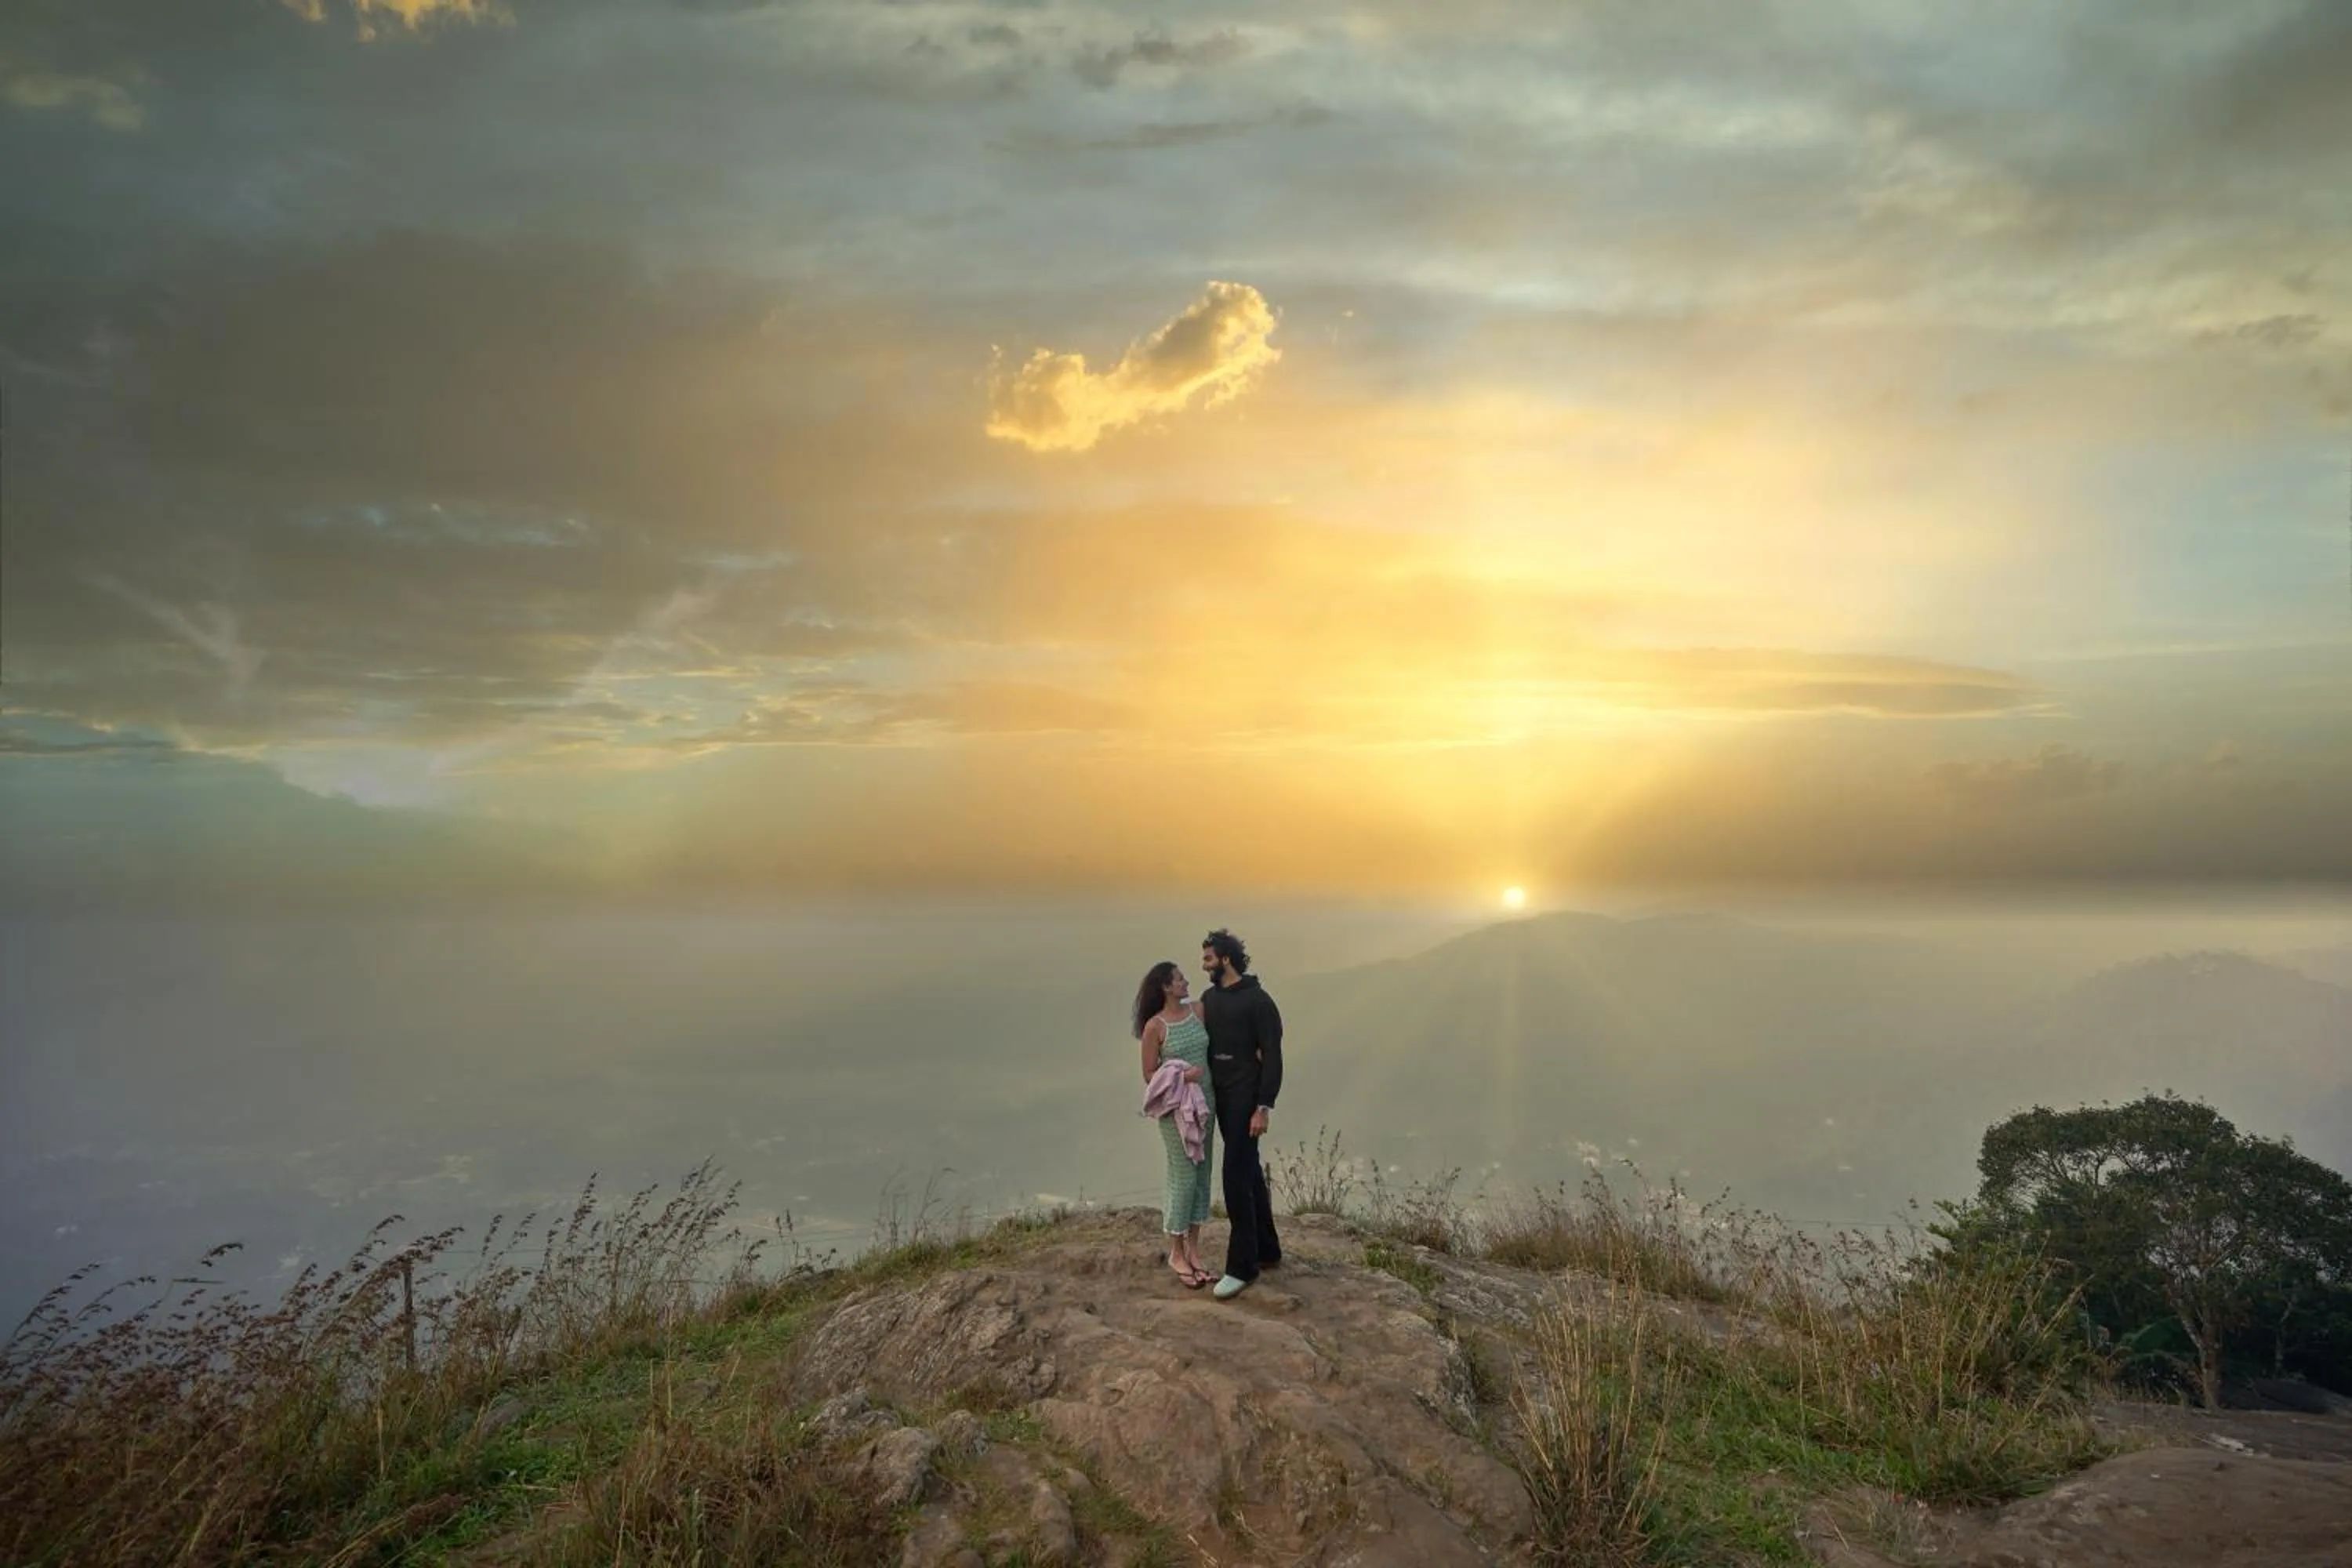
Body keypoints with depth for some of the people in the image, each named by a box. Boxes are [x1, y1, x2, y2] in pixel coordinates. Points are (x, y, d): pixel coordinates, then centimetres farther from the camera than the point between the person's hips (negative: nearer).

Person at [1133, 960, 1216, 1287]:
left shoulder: (1198, 1011, 2)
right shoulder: (1155, 1027, -11)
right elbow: (1149, 1075, -7)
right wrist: (1182, 1077, -20)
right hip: (1177, 1108, -5)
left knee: (1202, 1175, 10)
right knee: (1183, 1177, -1)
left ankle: (1193, 1249, 21)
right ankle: (1176, 1254, 15)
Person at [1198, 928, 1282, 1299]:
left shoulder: (1258, 1000, -12)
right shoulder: (1209, 999, 9)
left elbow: (1272, 1058, -14)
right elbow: (1202, 1045, 14)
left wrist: (1264, 1108, -19)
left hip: (1246, 1098, -7)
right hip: (1221, 1097, 7)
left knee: (1237, 1177, -9)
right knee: (1249, 1173, 15)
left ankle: (1242, 1266, -2)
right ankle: (1267, 1250, 26)